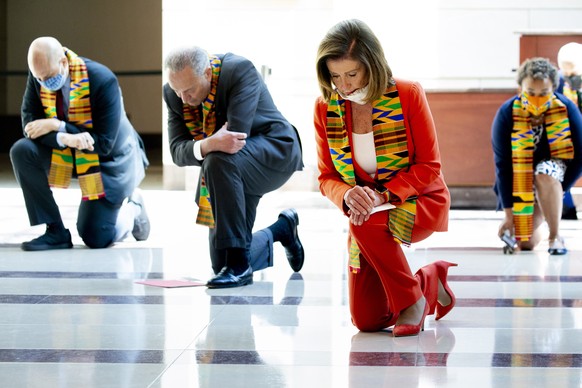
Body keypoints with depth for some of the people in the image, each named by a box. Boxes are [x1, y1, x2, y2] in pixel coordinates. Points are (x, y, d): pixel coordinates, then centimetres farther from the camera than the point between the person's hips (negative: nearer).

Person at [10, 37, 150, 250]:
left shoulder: (102, 80, -29)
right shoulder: (39, 75, -15)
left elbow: (104, 144, -27)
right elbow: (30, 124, -16)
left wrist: (57, 126, -34)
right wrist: (64, 138, -36)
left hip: (109, 159, -5)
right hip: (67, 153, 5)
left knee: (96, 239, -8)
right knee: (21, 151, -24)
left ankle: (132, 210, 26)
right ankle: (54, 232, -13)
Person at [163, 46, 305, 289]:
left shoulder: (240, 70, -24)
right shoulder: (173, 93, -7)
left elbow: (237, 133, -31)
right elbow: (178, 151, -16)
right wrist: (208, 145, -37)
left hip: (275, 152, -7)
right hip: (230, 170, 7)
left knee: (219, 161, -39)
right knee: (221, 262, 2)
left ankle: (238, 265, -31)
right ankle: (282, 229, 33)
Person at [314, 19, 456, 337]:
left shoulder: (408, 94, -15)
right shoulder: (325, 108, -6)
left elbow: (429, 167, -13)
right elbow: (327, 177, -1)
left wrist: (383, 195, -27)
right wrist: (348, 194, -25)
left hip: (420, 202, -4)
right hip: (367, 214, 4)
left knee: (365, 224, -38)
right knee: (366, 320, -2)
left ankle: (411, 301, -14)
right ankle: (430, 282, 27)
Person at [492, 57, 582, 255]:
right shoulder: (507, 113, -22)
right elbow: (502, 164, -18)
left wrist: (555, 192, -16)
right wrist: (509, 214, -18)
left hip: (556, 167, -1)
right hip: (520, 177, 1)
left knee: (545, 174, -37)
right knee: (526, 243, -10)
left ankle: (555, 236, -19)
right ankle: (537, 217, 28)